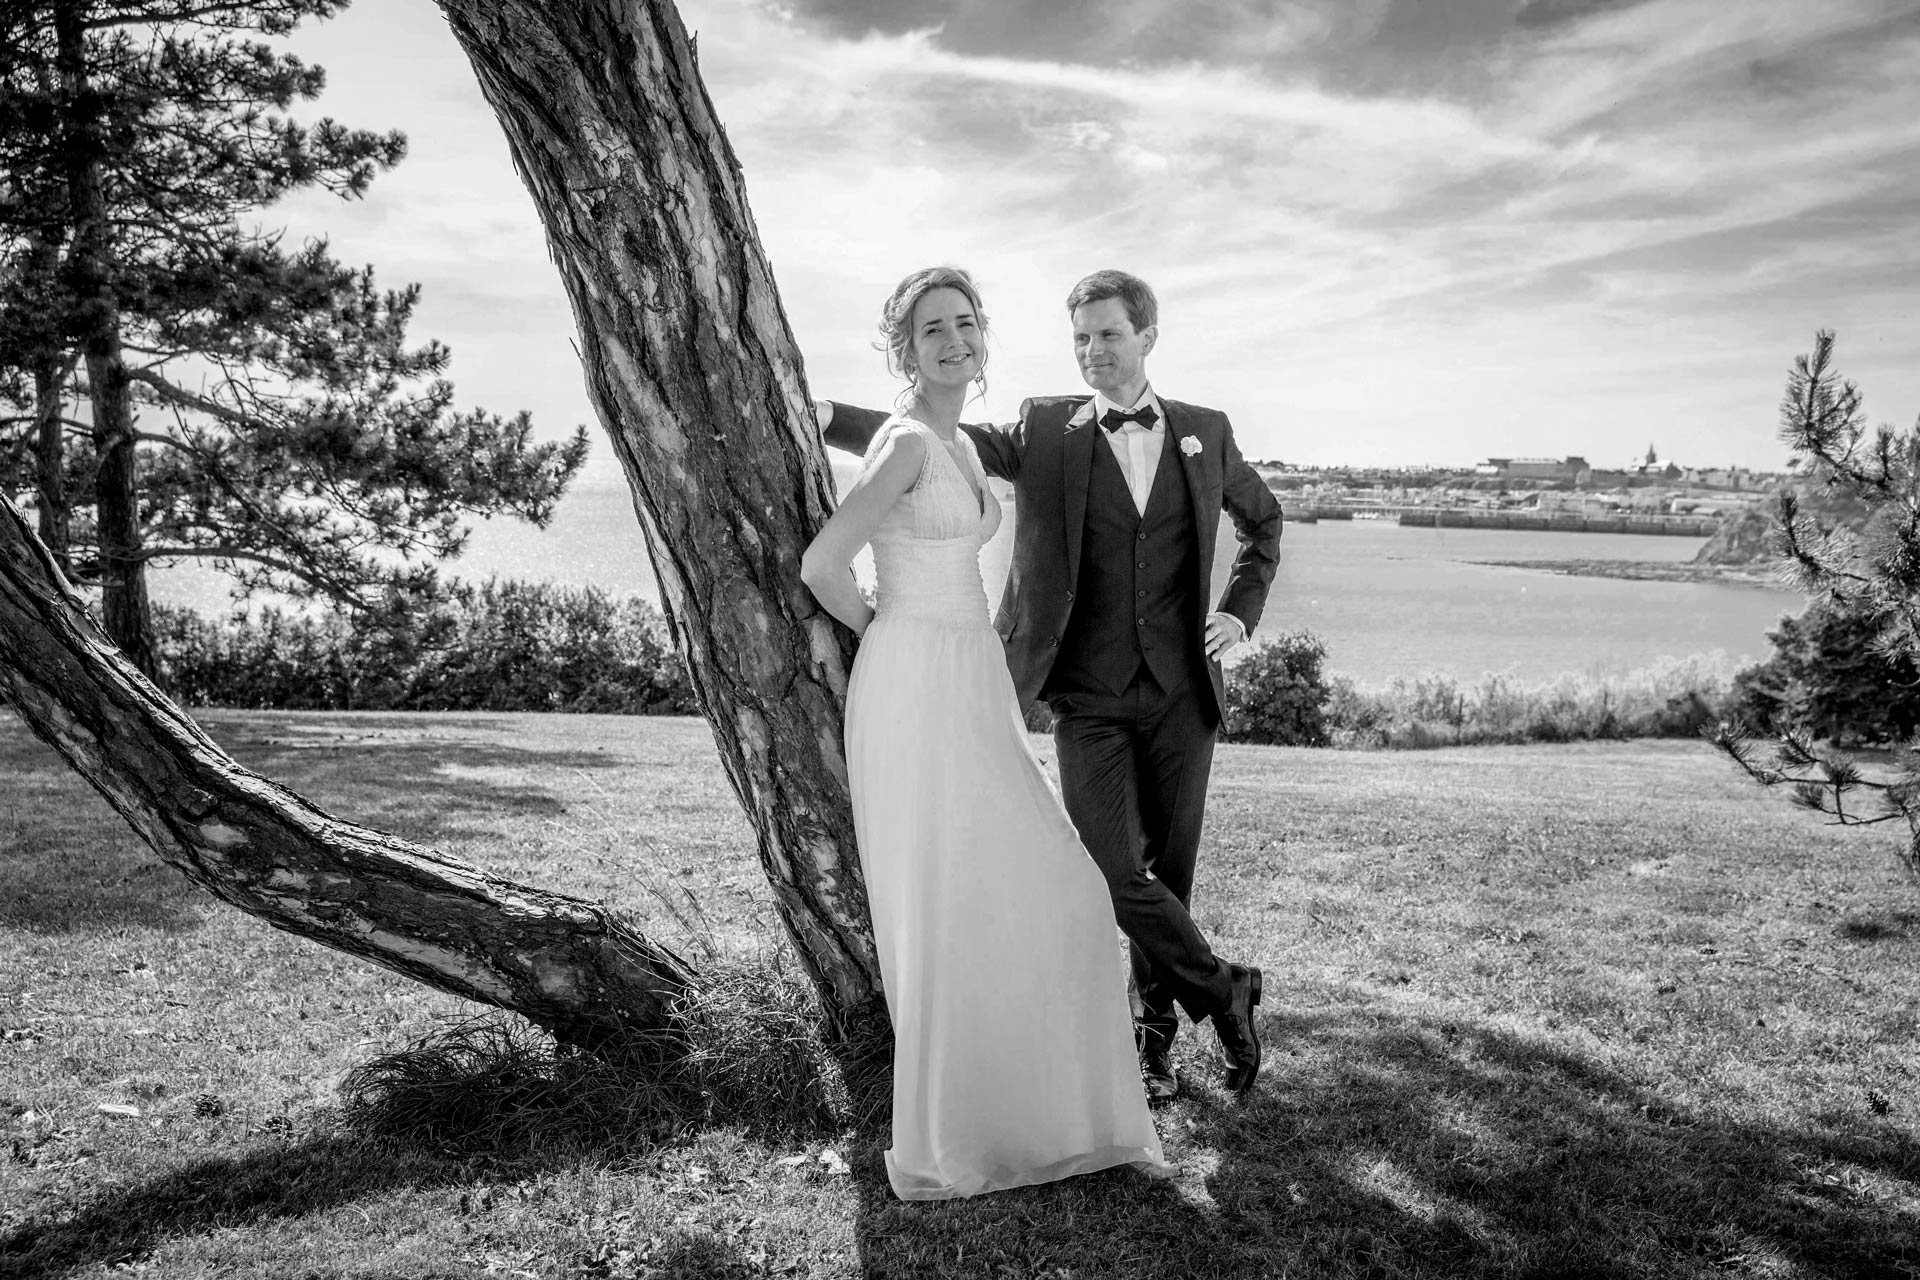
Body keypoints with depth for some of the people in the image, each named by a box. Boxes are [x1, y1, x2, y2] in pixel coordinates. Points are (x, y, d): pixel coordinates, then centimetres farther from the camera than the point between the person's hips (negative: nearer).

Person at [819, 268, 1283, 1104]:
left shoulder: (1204, 432, 8)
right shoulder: (1046, 430, 2)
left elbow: (1262, 518, 23)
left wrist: (1242, 611, 10)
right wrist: (826, 417, -22)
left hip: (1180, 692, 2)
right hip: (1087, 698, -1)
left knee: (1168, 868, 9)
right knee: (1113, 870, -10)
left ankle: (1155, 1032, 29)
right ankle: (1221, 990, 13)